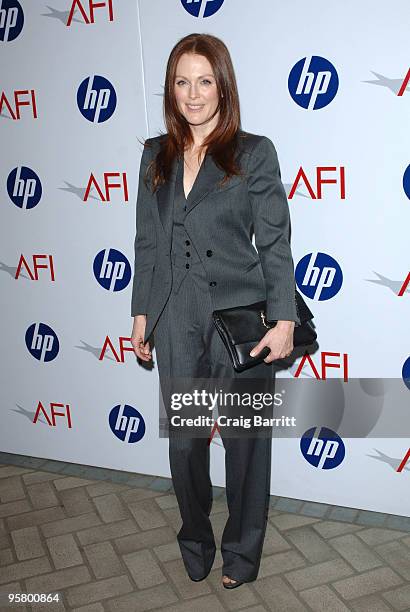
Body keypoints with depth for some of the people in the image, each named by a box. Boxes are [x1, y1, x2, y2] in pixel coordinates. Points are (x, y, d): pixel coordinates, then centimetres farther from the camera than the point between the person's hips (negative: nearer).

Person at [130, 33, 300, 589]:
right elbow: (147, 241, 12)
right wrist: (141, 313, 10)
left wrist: (284, 319, -11)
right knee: (184, 440, 11)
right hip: (176, 319, 3)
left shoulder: (254, 153, -2)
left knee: (245, 439, 8)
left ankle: (242, 552, 30)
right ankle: (195, 545, 35)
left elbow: (275, 243, -4)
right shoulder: (156, 156, 9)